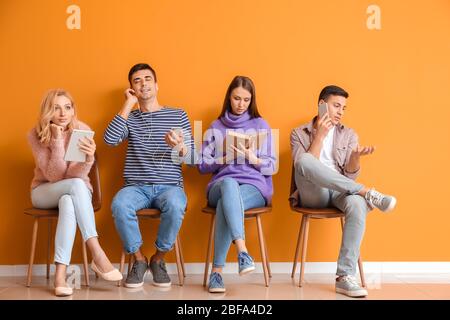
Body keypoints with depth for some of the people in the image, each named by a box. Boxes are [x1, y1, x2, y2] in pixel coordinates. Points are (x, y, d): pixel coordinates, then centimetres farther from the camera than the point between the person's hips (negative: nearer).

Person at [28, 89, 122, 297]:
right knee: (76, 185, -34)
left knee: (68, 202, -36)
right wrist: (57, 141, -30)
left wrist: (89, 158, -43)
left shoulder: (83, 131, -12)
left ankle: (60, 274, -39)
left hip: (74, 192, 1)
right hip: (44, 192, -1)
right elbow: (54, 175, -20)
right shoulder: (36, 135, -13)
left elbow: (77, 174, -22)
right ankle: (98, 255, -38)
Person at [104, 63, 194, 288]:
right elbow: (110, 139, -8)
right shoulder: (129, 118, 14)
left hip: (169, 186, -1)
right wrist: (128, 104, -2)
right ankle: (138, 259, -9)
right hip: (136, 186, 1)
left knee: (175, 206, -36)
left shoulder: (178, 115, 11)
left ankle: (158, 259, -9)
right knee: (119, 205, -33)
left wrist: (179, 146, -19)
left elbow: (190, 158, 6)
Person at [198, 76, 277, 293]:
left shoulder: (261, 125, 11)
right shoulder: (216, 127, 15)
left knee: (226, 204, -36)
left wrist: (253, 159, -14)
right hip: (221, 185, 1)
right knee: (229, 184, -39)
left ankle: (217, 270, -32)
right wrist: (226, 157, -6)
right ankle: (242, 251, -49)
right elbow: (202, 165, 10)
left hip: (254, 187, -1)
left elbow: (272, 167, 5)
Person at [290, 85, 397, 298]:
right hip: (313, 194, -2)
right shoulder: (299, 133, 10)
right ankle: (368, 193, -31)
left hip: (340, 192, 2)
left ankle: (344, 277, -34)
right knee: (304, 161, -35)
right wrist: (320, 136, -10)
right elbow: (304, 166, -8)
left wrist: (356, 157, -14)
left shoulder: (349, 135, 16)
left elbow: (350, 175, 7)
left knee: (358, 205, -36)